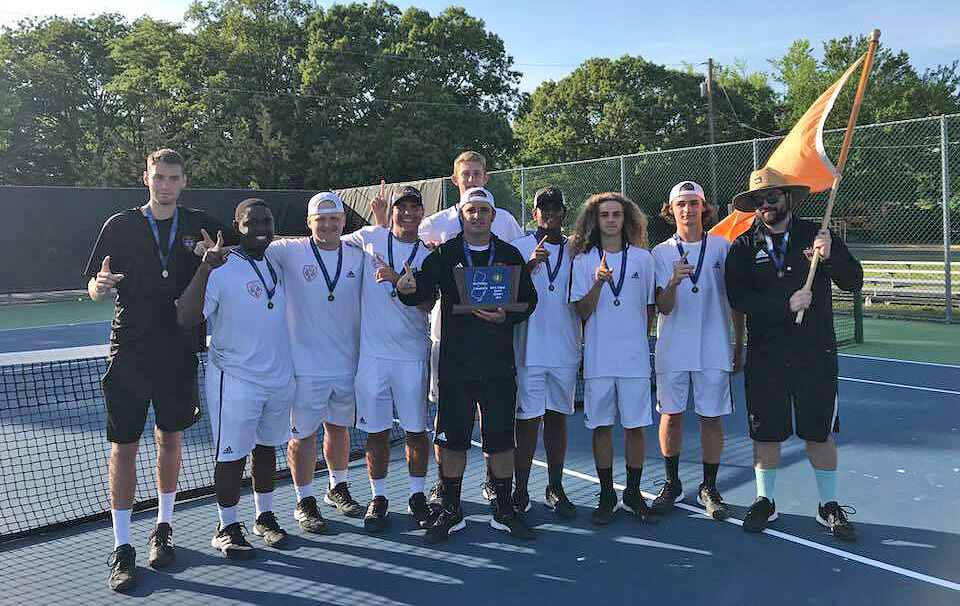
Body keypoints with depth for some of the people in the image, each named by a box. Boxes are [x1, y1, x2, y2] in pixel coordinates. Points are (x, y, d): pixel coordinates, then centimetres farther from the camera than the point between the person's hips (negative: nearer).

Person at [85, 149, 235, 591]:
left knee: (169, 439, 12)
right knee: (123, 446, -1)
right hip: (129, 353, -1)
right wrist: (100, 285, -19)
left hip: (179, 351, 2)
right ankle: (122, 548, 9)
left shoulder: (201, 226, 5)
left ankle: (163, 529, 28)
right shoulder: (120, 226, 3)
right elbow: (93, 287, 4)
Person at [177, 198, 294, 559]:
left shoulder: (276, 263, 6)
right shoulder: (221, 268, -15)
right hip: (236, 382, -6)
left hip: (279, 377, 6)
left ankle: (265, 517, 33)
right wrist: (205, 267, -34)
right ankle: (226, 528, 21)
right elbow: (186, 318, -26)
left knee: (267, 448, 18)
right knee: (232, 455, 4)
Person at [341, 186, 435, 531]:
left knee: (416, 429, 7)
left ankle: (417, 496, 22)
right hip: (371, 352, 0)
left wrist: (398, 279, -19)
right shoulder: (370, 238, 5)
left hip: (412, 354, 1)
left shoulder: (428, 256, 6)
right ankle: (378, 498, 21)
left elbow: (428, 304, -6)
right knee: (376, 430, 6)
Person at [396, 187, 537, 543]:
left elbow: (528, 299, 5)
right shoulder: (444, 255, 5)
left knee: (501, 437, 7)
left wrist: (505, 316, -15)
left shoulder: (510, 255, 8)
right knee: (453, 437, 6)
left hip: (499, 363, 1)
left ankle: (503, 510, 22)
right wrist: (408, 288, -33)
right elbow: (423, 289, -10)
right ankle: (450, 511, 20)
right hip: (455, 363, 0)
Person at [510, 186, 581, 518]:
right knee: (528, 420, -1)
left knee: (558, 416, 10)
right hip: (530, 350, -3)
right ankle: (520, 491, 9)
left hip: (566, 351, 3)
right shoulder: (519, 248, 3)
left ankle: (555, 488, 20)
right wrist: (530, 265, -23)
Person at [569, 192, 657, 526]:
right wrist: (597, 283, -20)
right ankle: (606, 496, 17)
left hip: (635, 356, 1)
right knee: (601, 426, 4)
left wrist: (639, 339, 11)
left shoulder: (642, 257, 6)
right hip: (598, 357, 0)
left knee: (635, 426, 4)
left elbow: (650, 306, 13)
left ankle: (633, 493, 19)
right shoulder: (584, 260, 3)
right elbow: (582, 311, -4)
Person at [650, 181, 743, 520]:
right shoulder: (661, 253, 2)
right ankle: (672, 484, 24)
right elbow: (663, 307, -7)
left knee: (712, 418, 4)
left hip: (714, 351, 0)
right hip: (672, 351, 0)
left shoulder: (722, 248, 3)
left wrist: (739, 347, 10)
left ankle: (709, 488, 20)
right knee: (671, 416, 6)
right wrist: (674, 281, -27)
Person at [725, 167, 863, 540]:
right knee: (765, 432, 8)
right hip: (765, 355, 0)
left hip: (816, 354, 0)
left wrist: (831, 257, -22)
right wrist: (786, 304, -18)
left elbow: (854, 282, -4)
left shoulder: (817, 235, 2)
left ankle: (829, 506, 25)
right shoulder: (743, 248, 2)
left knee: (820, 433, 8)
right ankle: (765, 502, 25)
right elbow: (738, 298, -10)